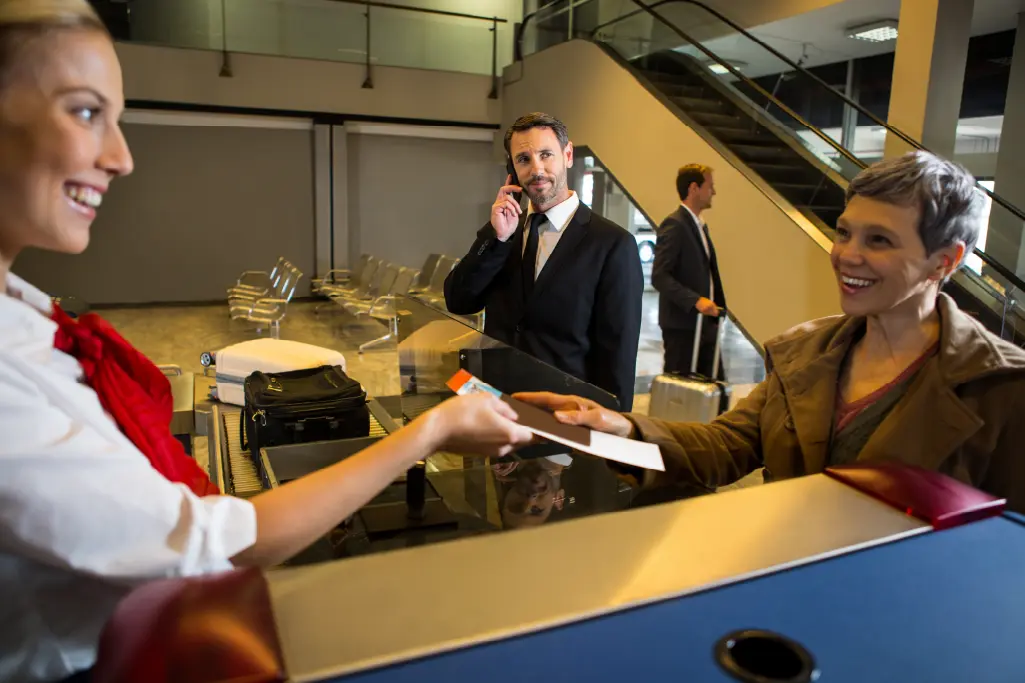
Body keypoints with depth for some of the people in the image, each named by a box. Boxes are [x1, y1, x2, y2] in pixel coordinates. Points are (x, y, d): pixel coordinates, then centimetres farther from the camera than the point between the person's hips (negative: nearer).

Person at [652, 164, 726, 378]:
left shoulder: (700, 225, 17)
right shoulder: (674, 225, -13)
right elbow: (659, 276, -21)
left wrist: (717, 306, 14)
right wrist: (696, 300, -27)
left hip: (705, 323, 9)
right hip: (682, 325, -9)